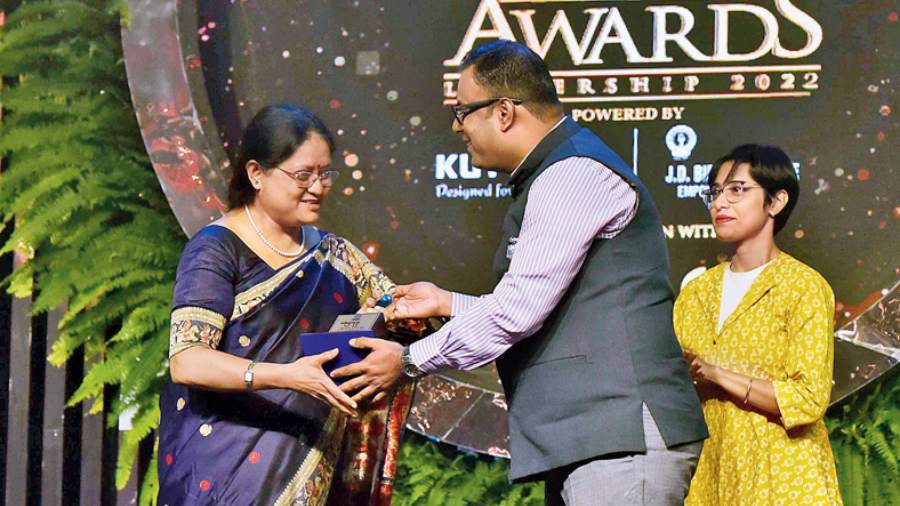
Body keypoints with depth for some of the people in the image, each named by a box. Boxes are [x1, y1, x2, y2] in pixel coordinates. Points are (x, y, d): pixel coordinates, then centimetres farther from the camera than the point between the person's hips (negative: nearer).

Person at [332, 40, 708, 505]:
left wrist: (409, 361, -6)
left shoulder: (574, 175, -12)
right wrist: (446, 303, 23)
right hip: (585, 445, 10)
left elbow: (519, 310, -16)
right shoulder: (552, 178, 22)